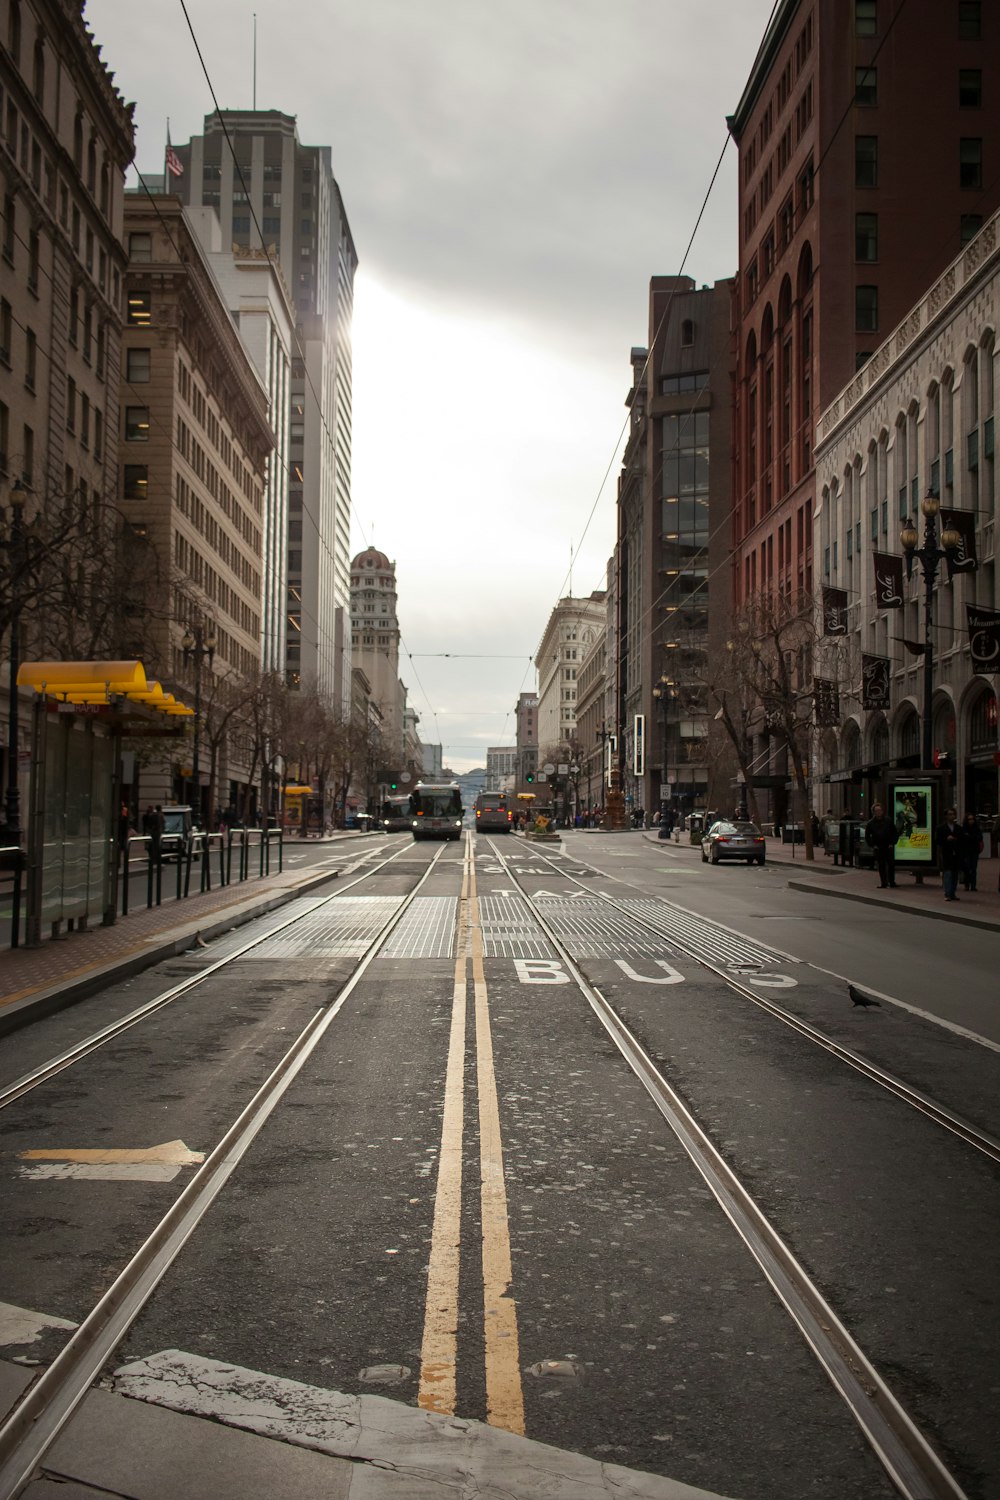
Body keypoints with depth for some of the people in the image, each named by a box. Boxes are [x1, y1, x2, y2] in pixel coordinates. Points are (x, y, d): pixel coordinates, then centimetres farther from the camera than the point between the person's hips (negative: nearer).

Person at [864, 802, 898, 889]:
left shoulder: (888, 821, 4)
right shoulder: (870, 823, 5)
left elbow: (895, 833, 9)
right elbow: (867, 836, 10)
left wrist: (892, 843, 0)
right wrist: (872, 845, 0)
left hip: (889, 847, 0)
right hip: (878, 848, 0)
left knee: (891, 864, -3)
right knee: (881, 866, 1)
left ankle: (892, 882, 5)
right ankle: (883, 883, 6)